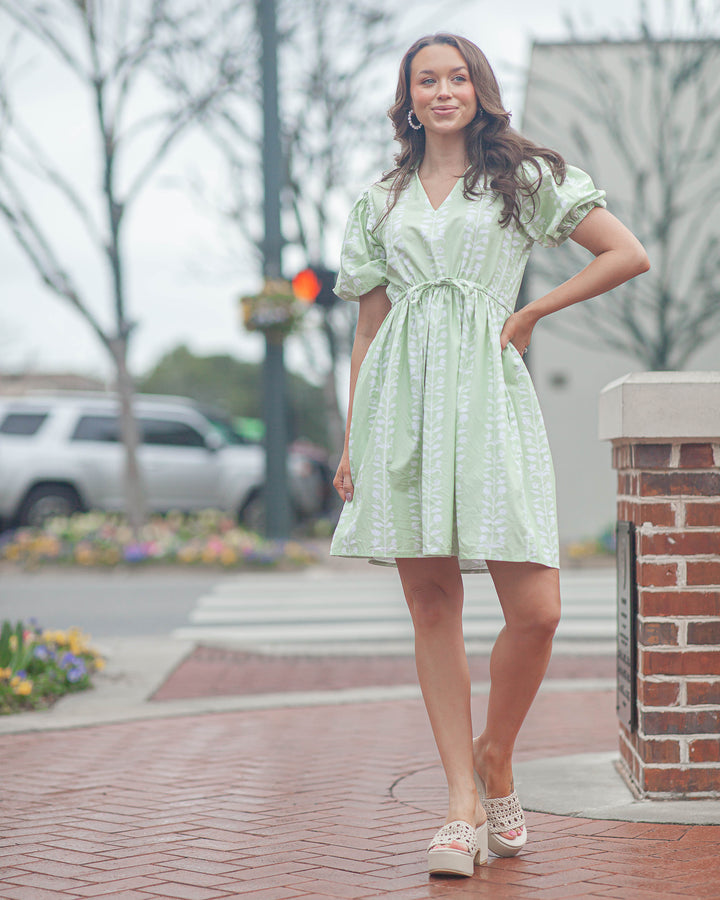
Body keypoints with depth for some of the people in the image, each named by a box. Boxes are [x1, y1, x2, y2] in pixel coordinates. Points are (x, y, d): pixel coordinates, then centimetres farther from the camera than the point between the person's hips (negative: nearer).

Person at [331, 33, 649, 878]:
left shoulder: (524, 176, 11)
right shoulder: (381, 202, 18)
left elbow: (628, 254, 7)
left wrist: (530, 312, 3)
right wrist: (352, 442, 13)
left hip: (486, 392, -2)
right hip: (402, 397, 2)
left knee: (535, 610, -11)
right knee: (432, 605, -1)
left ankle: (494, 756, 15)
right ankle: (463, 802, 4)